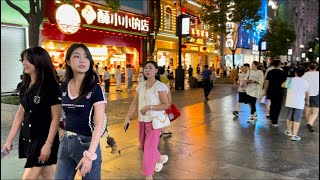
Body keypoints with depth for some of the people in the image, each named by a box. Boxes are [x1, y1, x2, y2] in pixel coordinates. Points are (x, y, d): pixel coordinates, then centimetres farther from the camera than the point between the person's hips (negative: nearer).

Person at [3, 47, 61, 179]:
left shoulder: (51, 86, -15)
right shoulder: (26, 85, 6)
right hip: (27, 137, 7)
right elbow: (20, 113, 12)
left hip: (43, 138, -7)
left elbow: (55, 117, -15)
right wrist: (10, 139, 11)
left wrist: (48, 144, -18)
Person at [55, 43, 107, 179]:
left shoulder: (95, 88, -12)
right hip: (65, 142, 5)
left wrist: (90, 155, -22)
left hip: (87, 143, -5)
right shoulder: (64, 87, 3)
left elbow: (99, 124, -16)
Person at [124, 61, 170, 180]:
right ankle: (160, 158, 47)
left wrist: (149, 107, -22)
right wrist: (128, 117, -1)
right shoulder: (141, 85, 5)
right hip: (142, 121, 7)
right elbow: (135, 104, 6)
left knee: (149, 148, -4)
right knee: (143, 146, 20)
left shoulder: (160, 86, -13)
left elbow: (166, 105, -16)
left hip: (154, 121, -7)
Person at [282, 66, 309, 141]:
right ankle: (294, 135, -3)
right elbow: (306, 93, 4)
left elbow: (283, 85, 11)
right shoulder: (305, 82, -6)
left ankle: (289, 131, 32)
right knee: (297, 119, 0)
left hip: (290, 102, 2)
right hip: (299, 104, -2)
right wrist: (307, 101, 19)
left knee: (289, 117, 18)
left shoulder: (290, 80, -6)